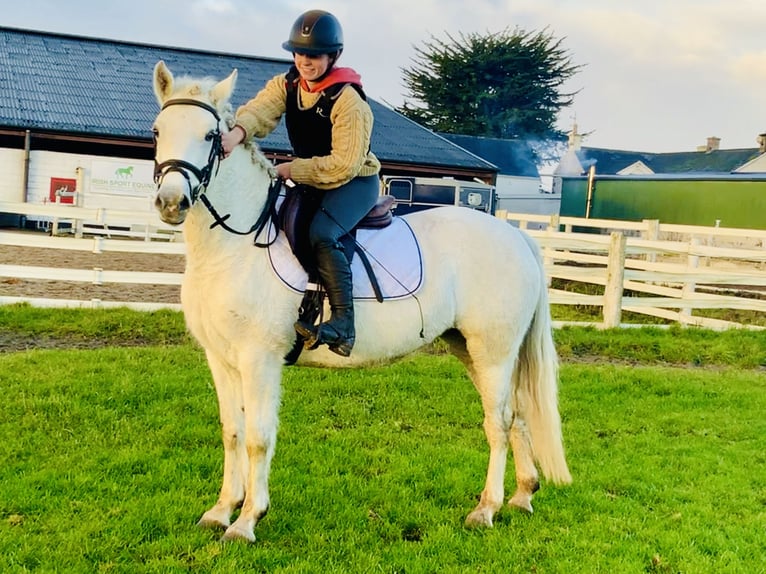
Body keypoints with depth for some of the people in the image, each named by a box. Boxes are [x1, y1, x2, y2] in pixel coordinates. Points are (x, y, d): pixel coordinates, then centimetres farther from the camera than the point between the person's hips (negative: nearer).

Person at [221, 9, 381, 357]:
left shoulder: (348, 100, -21)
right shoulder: (286, 85, -1)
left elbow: (344, 164, -24)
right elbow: (261, 109, -22)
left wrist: (291, 170, -24)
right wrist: (238, 132, -44)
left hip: (355, 182, -8)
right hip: (310, 179, 8)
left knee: (321, 234, -31)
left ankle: (343, 324, -29)